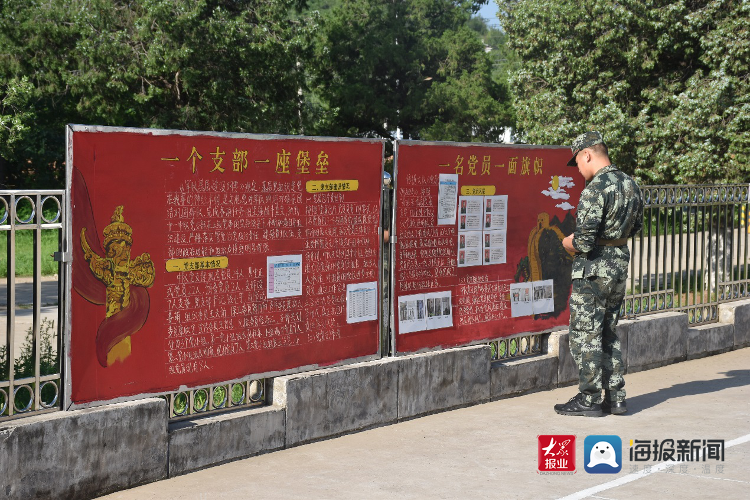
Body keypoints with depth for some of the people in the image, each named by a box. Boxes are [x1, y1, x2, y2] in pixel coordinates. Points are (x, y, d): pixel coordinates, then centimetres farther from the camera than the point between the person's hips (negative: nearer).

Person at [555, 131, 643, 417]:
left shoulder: (595, 189, -20)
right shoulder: (631, 184, 7)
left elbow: (583, 241, -23)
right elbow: (636, 226, 19)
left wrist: (568, 243, -3)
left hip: (593, 269, -8)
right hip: (620, 264, 9)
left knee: (585, 335, 1)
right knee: (609, 334, 17)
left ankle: (589, 400, 6)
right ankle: (615, 398, 19)